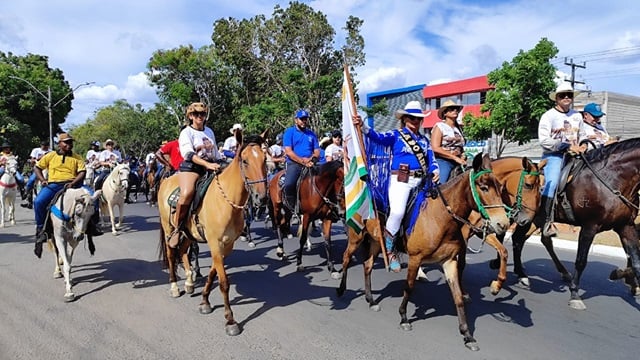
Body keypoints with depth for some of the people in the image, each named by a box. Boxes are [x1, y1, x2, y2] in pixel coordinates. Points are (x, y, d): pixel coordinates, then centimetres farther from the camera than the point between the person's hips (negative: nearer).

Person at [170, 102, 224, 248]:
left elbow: (215, 152, 28)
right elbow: (188, 154, -16)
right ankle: (177, 228, -17)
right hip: (190, 168, -6)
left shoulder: (209, 131, 20)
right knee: (187, 193, -33)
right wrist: (207, 164, -28)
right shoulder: (186, 132, 1)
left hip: (210, 168, 6)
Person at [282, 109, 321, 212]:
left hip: (310, 164, 4)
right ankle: (292, 206, -5)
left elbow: (317, 152, 15)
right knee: (289, 184, -27)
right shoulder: (289, 132, 6)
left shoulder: (312, 134, 18)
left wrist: (310, 159, -8)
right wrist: (303, 161, -12)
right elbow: (288, 151, -5)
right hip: (294, 163, -4)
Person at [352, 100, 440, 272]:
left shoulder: (424, 139, 20)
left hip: (421, 181, 6)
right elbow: (378, 137, -11)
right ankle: (389, 250, -5)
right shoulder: (396, 135, 6)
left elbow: (432, 160, 15)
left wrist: (435, 171, -8)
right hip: (400, 180, -6)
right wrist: (363, 126, -28)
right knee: (397, 211, -25)